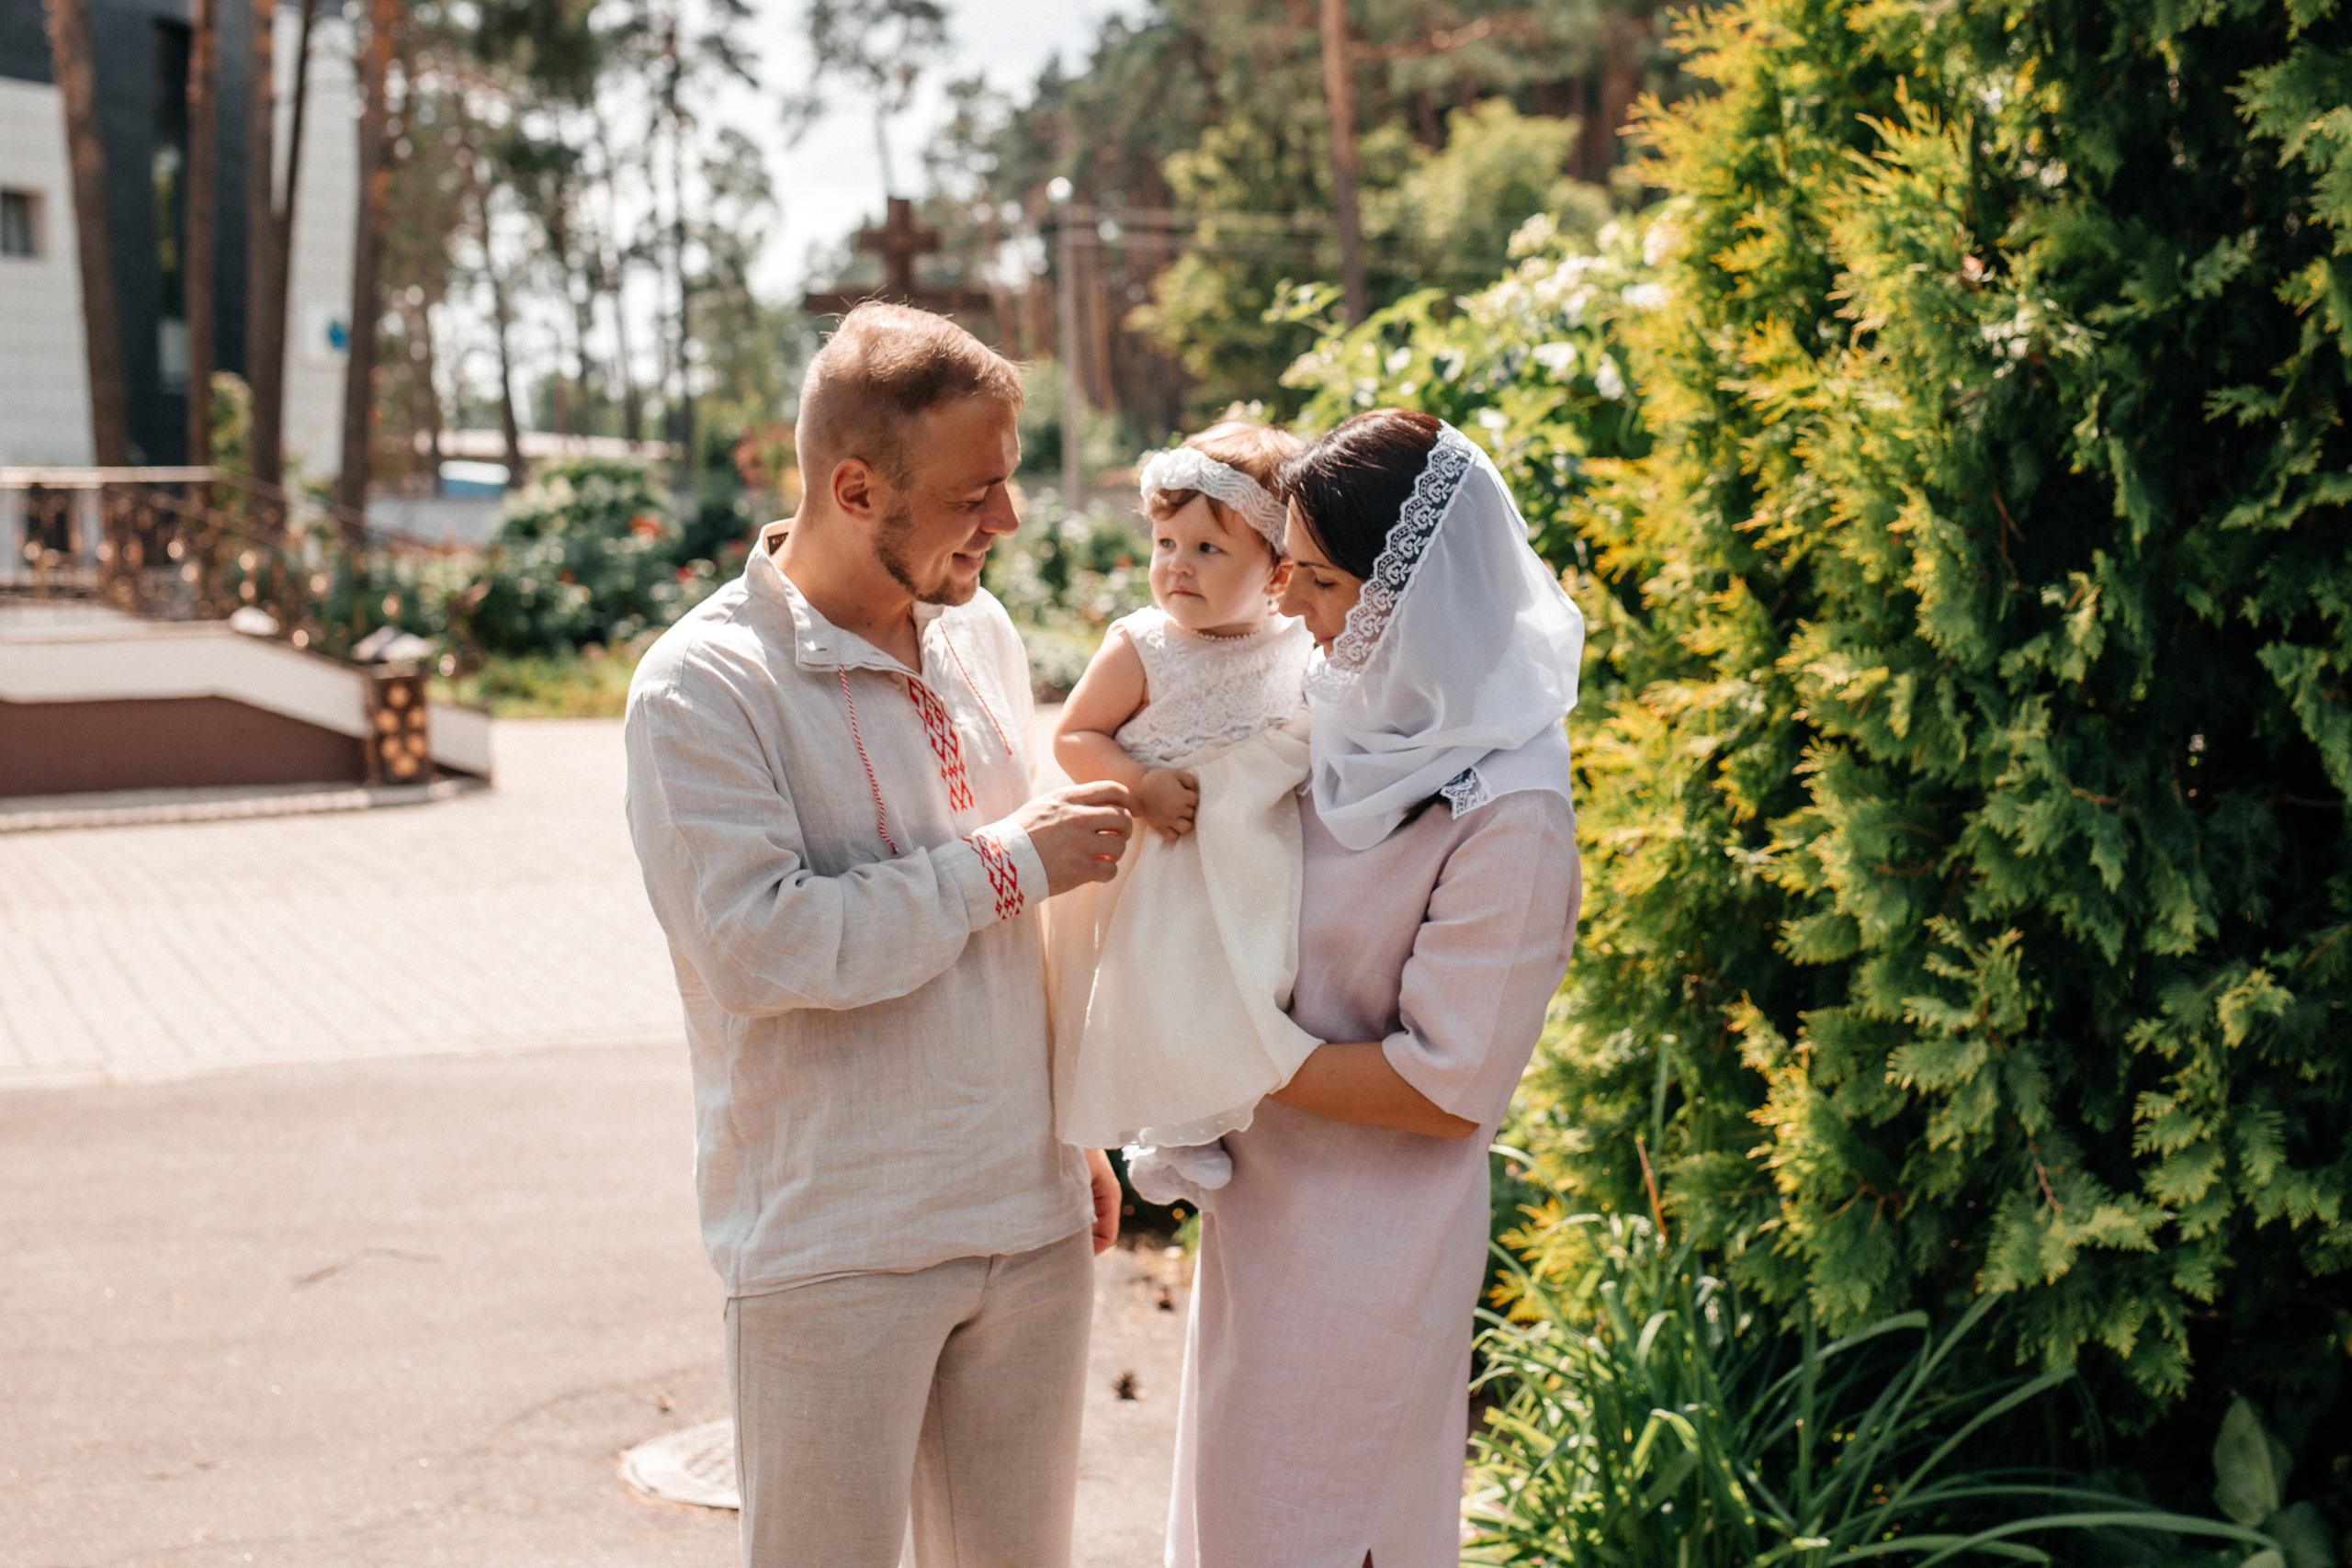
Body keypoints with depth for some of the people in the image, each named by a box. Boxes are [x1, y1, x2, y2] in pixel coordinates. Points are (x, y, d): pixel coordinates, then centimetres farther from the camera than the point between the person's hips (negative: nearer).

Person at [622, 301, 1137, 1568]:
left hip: (1029, 1220, 6)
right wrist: (1006, 866, -17)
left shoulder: (980, 634, 9)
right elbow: (763, 945, -24)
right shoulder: (703, 688, -13)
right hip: (833, 1250, -6)